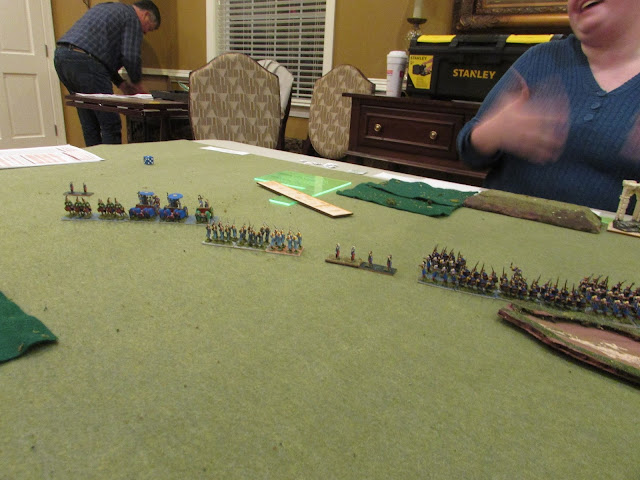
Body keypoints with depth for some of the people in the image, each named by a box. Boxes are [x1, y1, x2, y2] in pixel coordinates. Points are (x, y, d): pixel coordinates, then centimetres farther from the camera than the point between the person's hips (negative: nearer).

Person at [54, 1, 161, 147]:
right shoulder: (132, 18, 3)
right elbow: (130, 57, -8)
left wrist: (120, 83, 22)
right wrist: (137, 83, 10)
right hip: (84, 62, -9)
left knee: (89, 124, 13)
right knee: (111, 125, -5)